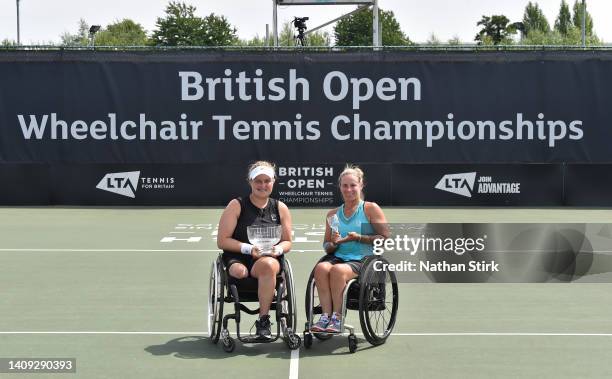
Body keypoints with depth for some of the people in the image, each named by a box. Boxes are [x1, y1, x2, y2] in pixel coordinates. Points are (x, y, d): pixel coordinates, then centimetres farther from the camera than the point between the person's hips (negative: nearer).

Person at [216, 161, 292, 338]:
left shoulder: (280, 208, 15)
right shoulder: (236, 205, 6)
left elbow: (287, 242, 17)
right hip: (237, 259, -1)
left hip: (269, 258, 1)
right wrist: (249, 248, -13)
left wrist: (277, 249, -8)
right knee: (239, 271, -38)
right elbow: (222, 241, 0)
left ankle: (263, 321, -28)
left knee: (268, 265, -37)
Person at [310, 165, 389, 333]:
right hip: (338, 257, 4)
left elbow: (385, 238, -2)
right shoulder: (333, 214, 18)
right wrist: (333, 244, -2)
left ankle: (337, 317, -25)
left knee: (338, 270, -34)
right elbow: (327, 248, 22)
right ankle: (326, 315, -30)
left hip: (363, 260, -4)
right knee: (321, 267, -29)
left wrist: (358, 237, -12)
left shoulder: (371, 209, 5)